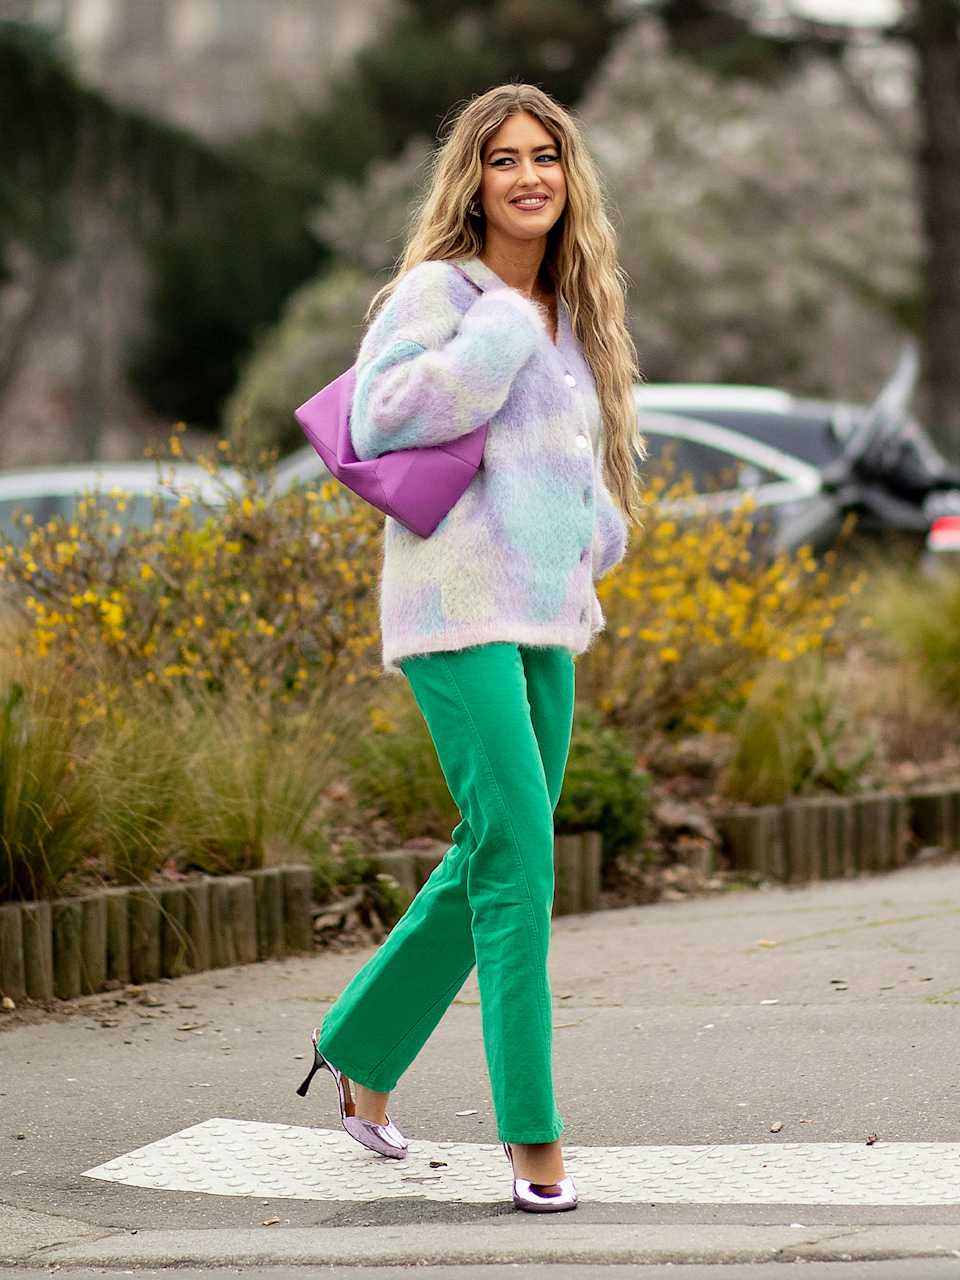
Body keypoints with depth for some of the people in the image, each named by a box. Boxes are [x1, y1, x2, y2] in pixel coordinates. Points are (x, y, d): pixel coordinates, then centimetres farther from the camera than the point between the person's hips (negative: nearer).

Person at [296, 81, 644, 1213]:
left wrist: (596, 530, 9)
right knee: (517, 855, -14)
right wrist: (507, 334, -17)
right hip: (460, 609, -8)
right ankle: (532, 1134, -11)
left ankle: (360, 1051, 29)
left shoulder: (571, 315, 17)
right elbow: (381, 416, -20)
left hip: (548, 618, 8)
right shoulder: (439, 289, -4)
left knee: (493, 862, 11)